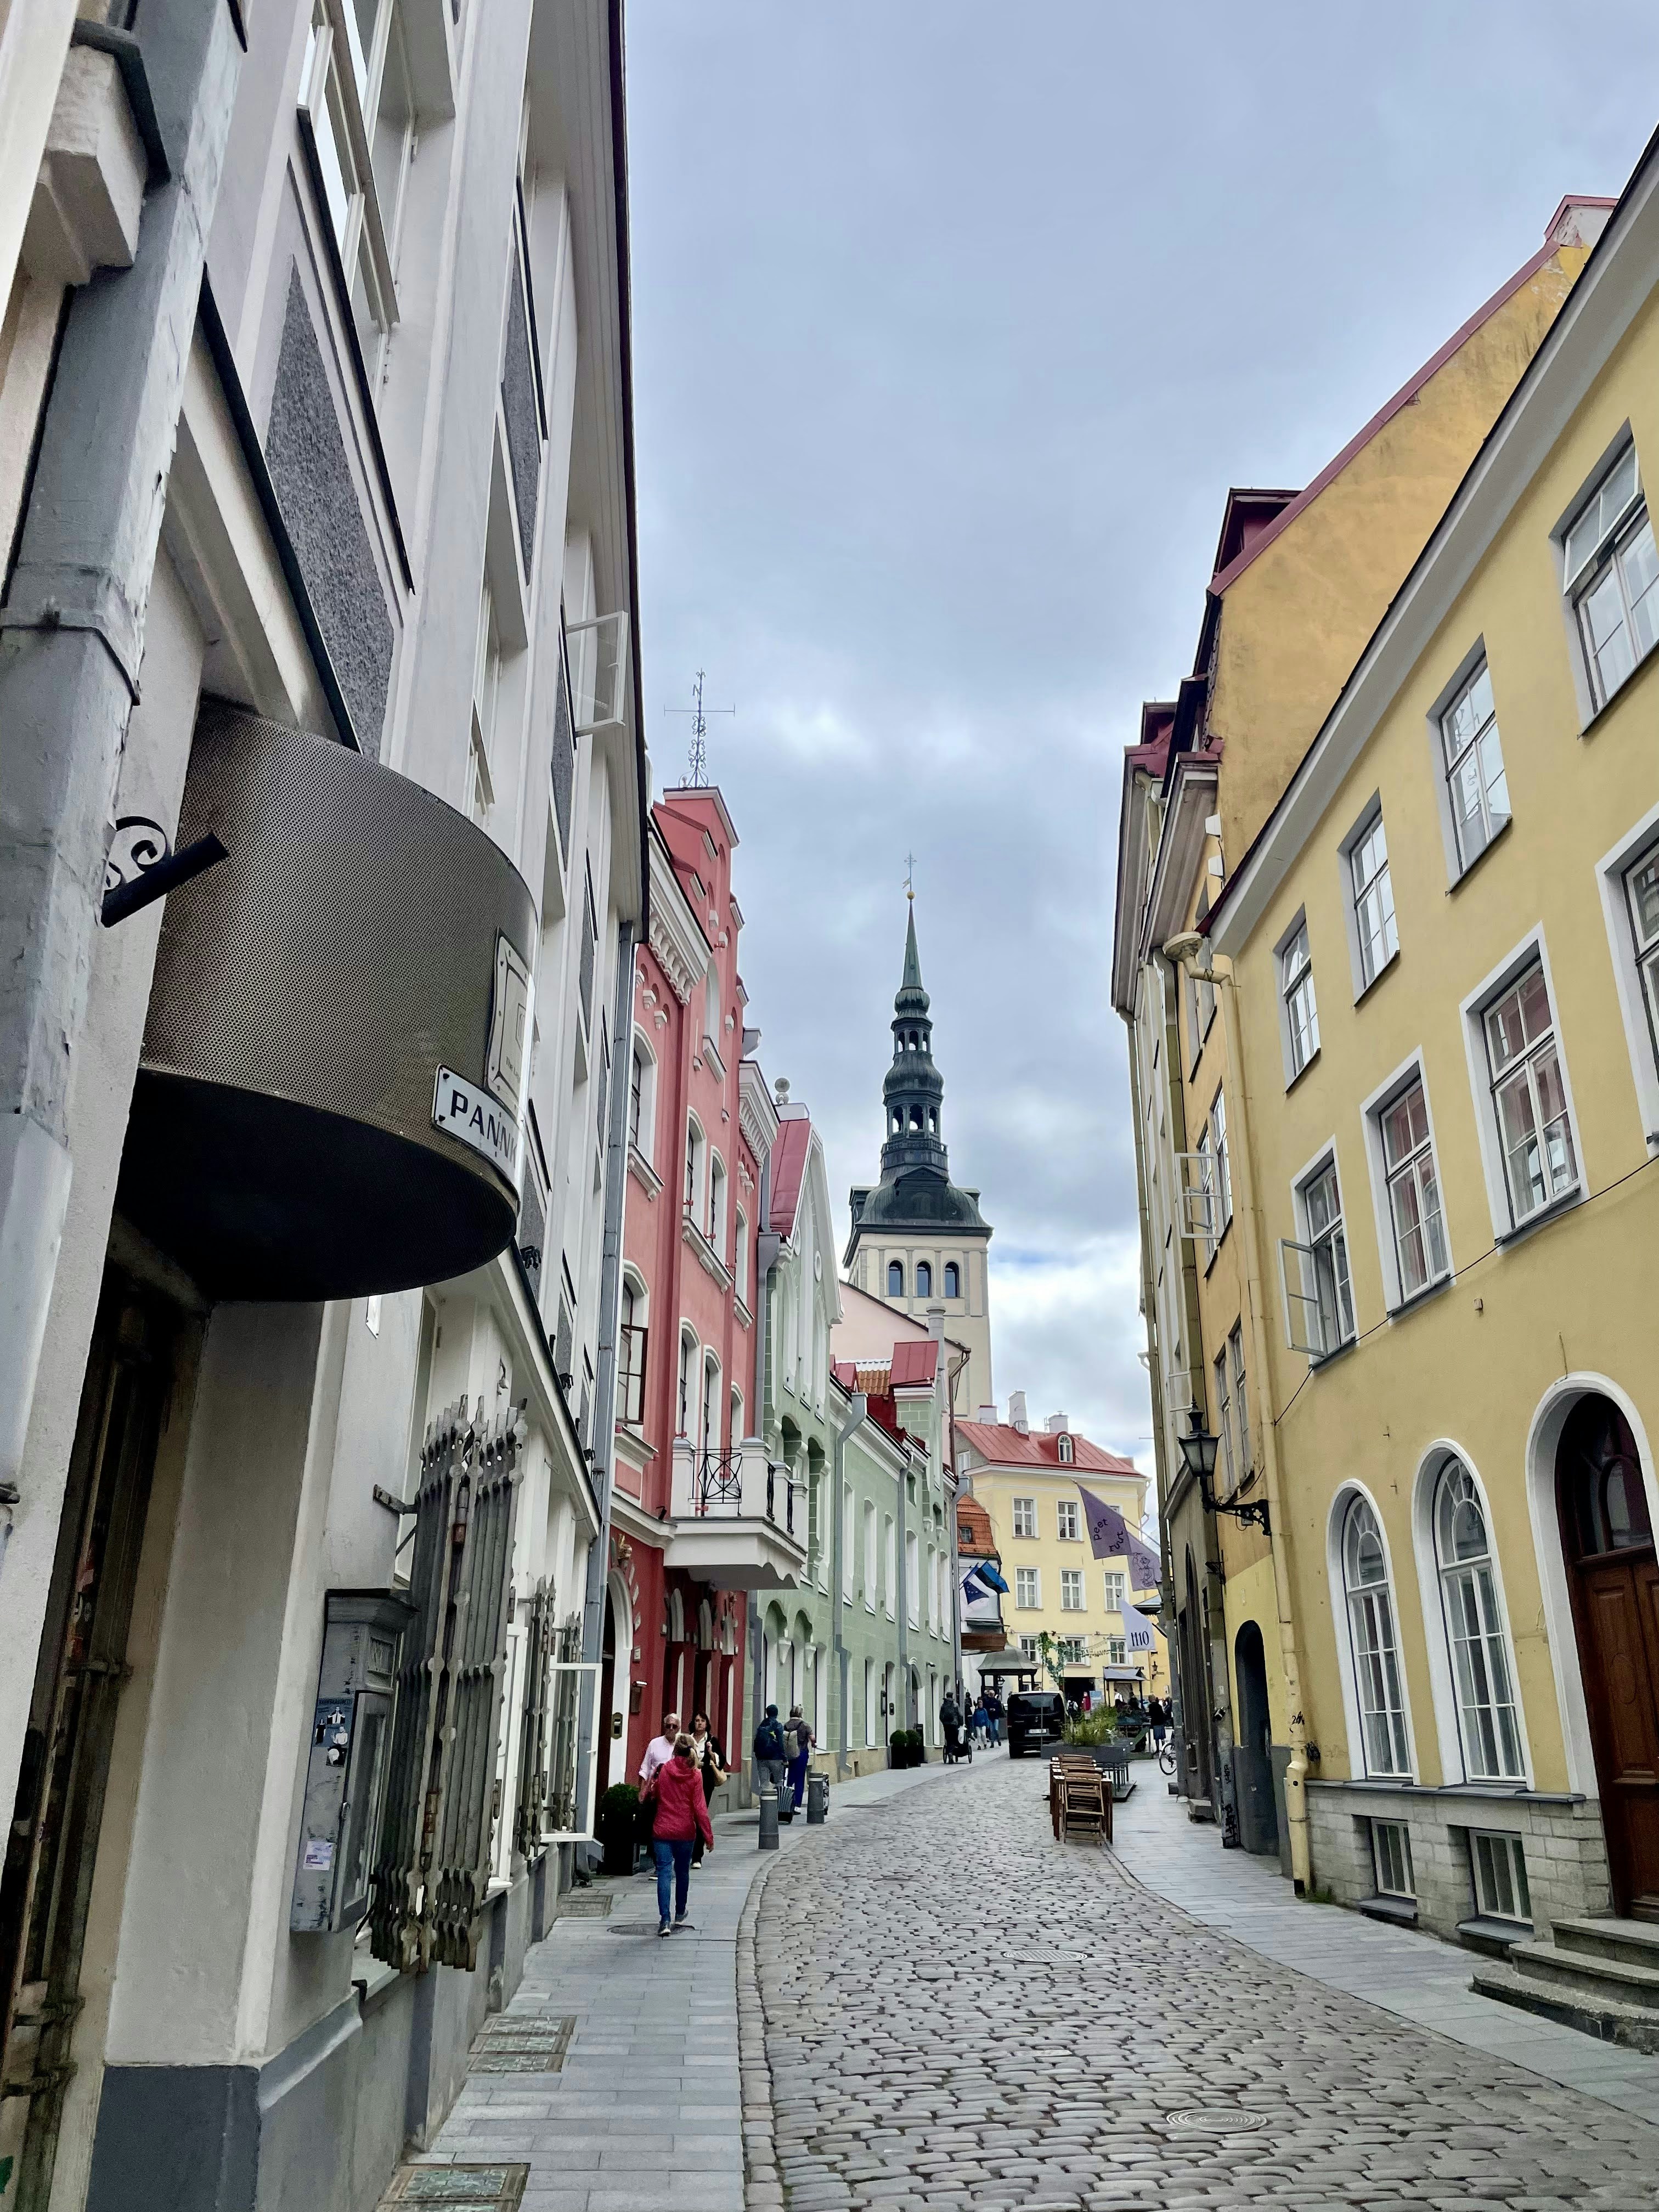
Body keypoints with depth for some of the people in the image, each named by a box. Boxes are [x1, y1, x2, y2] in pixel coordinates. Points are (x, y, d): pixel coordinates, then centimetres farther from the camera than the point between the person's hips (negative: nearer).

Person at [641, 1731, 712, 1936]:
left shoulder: (663, 1770, -4)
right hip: (686, 1832, 0)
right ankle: (680, 1916, 32)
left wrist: (652, 1779, 24)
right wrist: (708, 1836, -4)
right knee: (682, 1872, 18)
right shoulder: (695, 1775, -8)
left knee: (664, 1873, -2)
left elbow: (652, 1796, 8)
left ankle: (665, 1920, -14)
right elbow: (700, 1808, -9)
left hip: (662, 1830, 0)